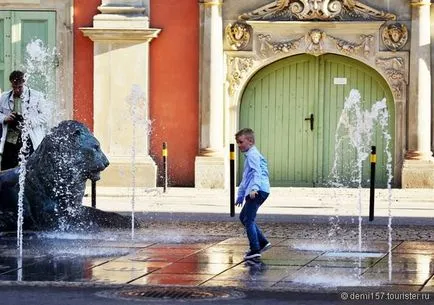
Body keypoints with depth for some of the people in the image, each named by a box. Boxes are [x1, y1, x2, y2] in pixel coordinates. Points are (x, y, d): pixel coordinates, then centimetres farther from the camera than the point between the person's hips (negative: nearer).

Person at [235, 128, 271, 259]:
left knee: (248, 219, -11)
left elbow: (257, 173, -22)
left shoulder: (253, 155, -7)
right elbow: (245, 178, 34)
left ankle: (255, 250, -12)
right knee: (243, 217, 18)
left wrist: (254, 188, -36)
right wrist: (240, 195, 39)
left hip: (258, 191, -11)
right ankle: (262, 242, 19)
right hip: (252, 192, 11)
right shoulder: (249, 155, 26)